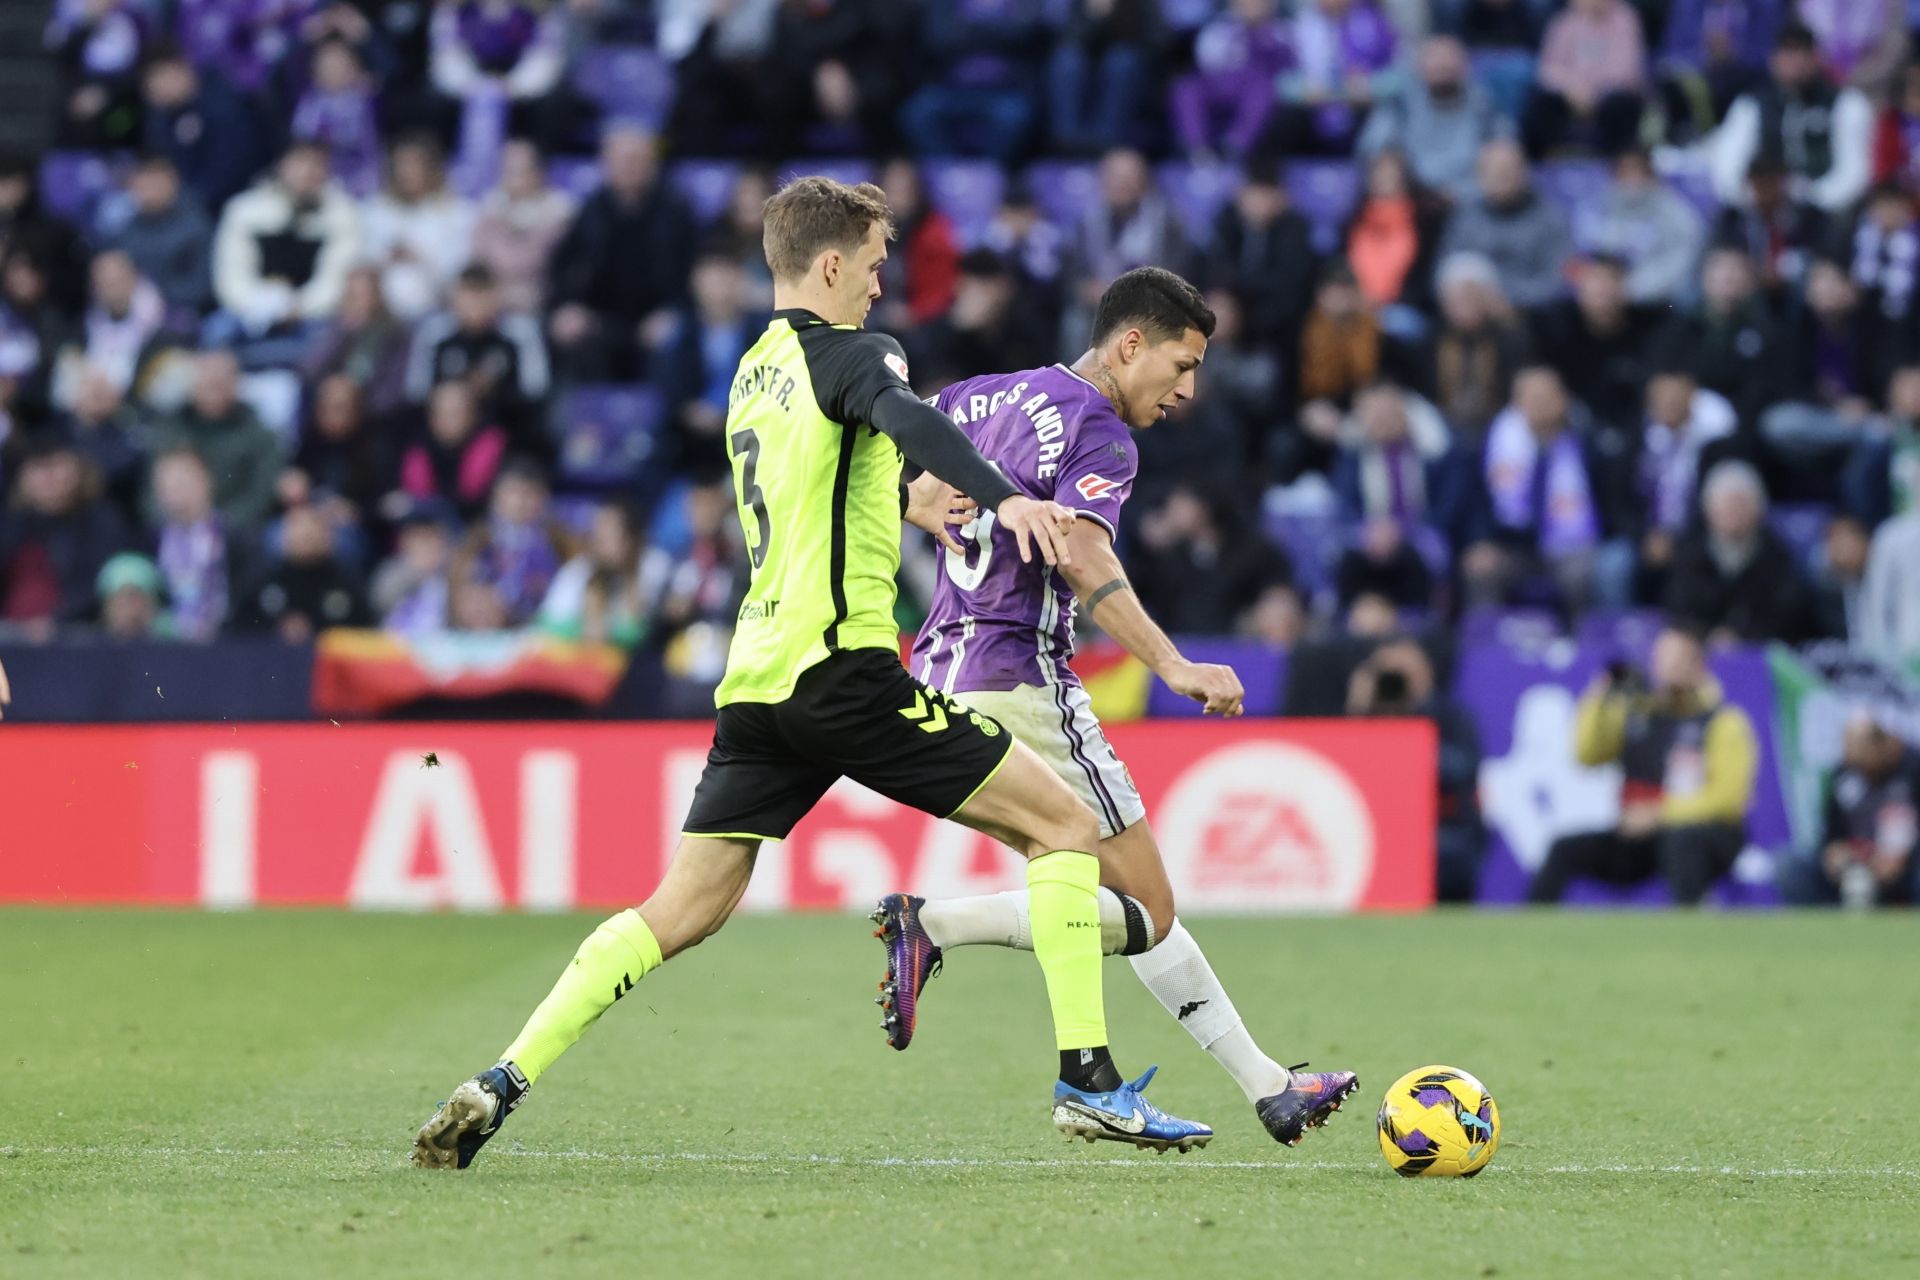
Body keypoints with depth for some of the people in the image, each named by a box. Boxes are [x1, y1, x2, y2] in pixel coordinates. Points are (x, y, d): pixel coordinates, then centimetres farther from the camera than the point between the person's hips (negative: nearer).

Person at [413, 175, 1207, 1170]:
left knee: (682, 910, 9)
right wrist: (1004, 498, -42)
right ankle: (1088, 1080, -7)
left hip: (754, 678, 8)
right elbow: (906, 418, -28)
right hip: (841, 668, -8)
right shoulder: (845, 354, -6)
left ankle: (502, 1084, -2)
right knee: (1064, 825, -1)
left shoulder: (754, 370, 20)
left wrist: (909, 503, 47)